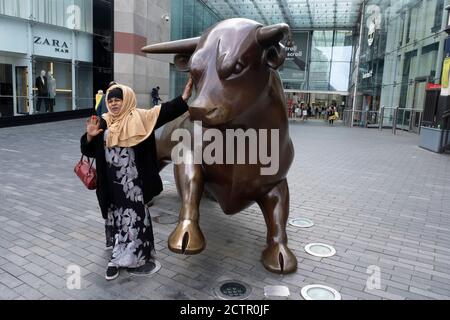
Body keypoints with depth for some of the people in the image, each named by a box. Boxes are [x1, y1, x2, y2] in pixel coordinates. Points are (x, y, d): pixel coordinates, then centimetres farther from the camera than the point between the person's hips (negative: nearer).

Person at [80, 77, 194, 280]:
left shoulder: (138, 118, -4)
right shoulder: (104, 123, 7)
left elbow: (164, 112, -17)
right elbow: (90, 151, 9)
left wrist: (183, 99, -28)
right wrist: (90, 136, -12)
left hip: (133, 182, -4)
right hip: (111, 183, 4)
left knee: (134, 217, 3)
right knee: (117, 219, 14)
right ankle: (121, 257, 30)